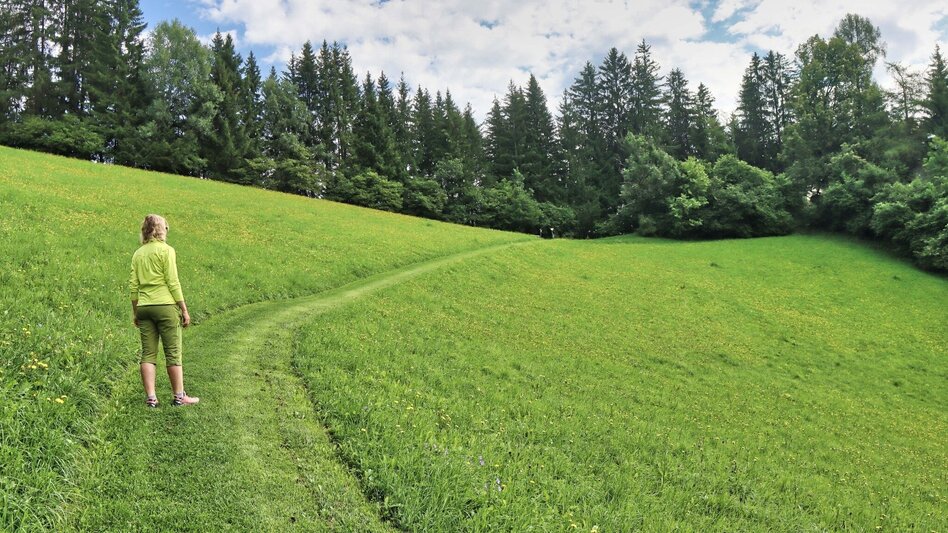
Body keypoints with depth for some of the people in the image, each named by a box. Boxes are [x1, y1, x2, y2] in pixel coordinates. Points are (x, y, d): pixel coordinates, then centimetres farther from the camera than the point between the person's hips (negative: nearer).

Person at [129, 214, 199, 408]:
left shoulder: (138, 253, 10)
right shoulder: (166, 250, -5)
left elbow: (133, 285, 9)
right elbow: (173, 283, -9)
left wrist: (135, 312, 17)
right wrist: (184, 310, -5)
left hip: (144, 306, 5)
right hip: (165, 305, -5)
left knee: (148, 353, 7)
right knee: (173, 353, 2)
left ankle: (150, 397, 8)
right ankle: (179, 396, 8)